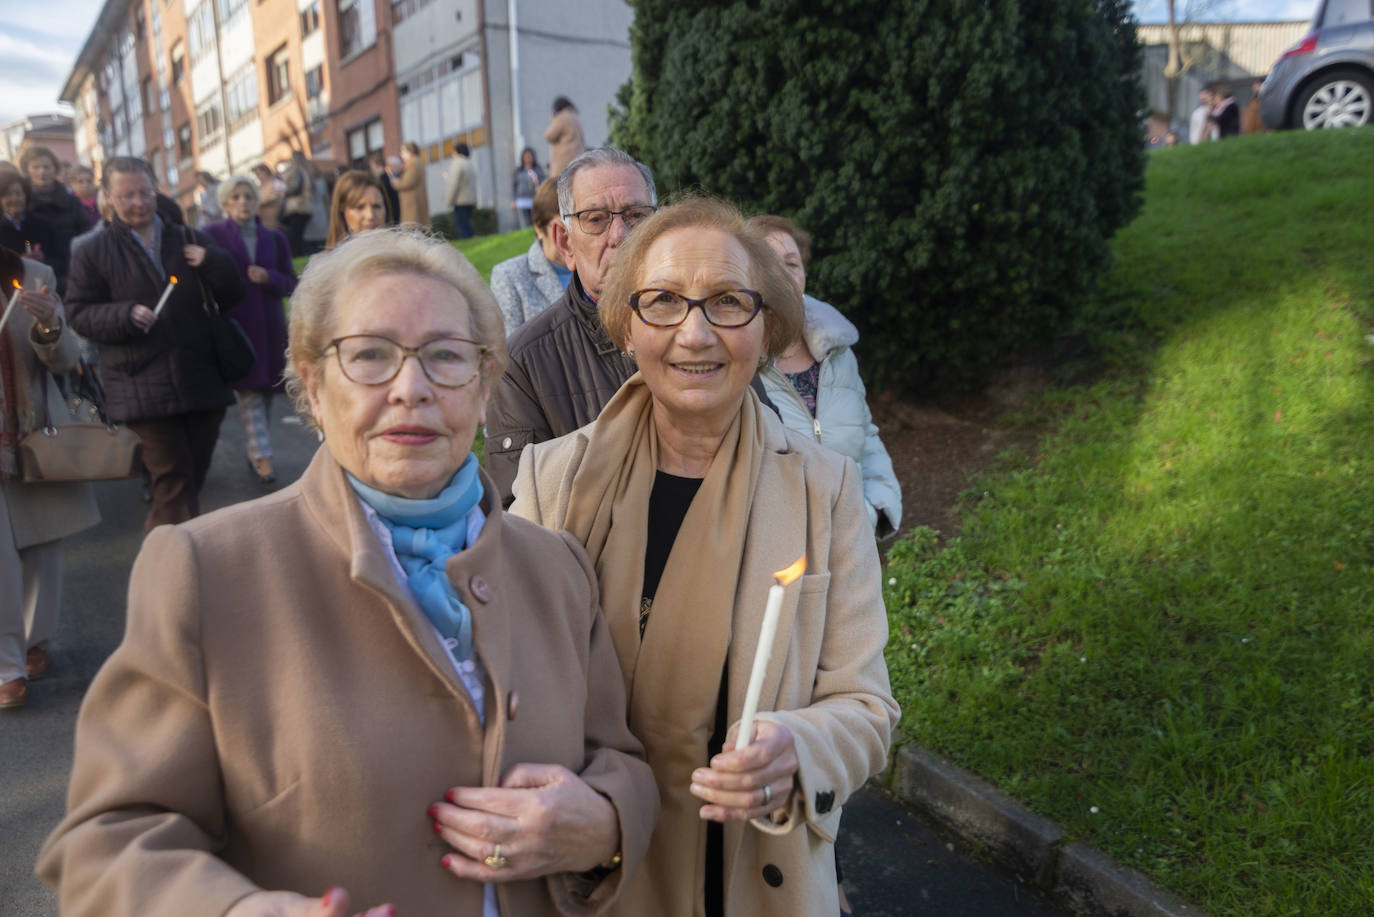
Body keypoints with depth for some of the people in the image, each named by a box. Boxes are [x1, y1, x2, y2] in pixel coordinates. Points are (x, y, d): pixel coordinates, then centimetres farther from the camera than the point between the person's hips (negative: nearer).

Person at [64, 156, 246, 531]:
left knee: (193, 476, 14)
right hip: (143, 385, -4)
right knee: (175, 484, -10)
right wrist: (125, 315, -18)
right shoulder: (93, 252, 4)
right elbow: (79, 314, 1)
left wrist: (213, 263, -9)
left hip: (202, 380, 4)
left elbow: (231, 297, 11)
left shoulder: (191, 241, 13)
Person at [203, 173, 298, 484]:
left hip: (268, 324, 4)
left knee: (265, 389, 7)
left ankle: (255, 452, 20)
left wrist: (268, 277, -9)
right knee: (249, 389, -10)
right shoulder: (212, 235, 2)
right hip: (233, 323, -4)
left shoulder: (275, 239, 11)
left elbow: (291, 283, 9)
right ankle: (262, 455, -10)